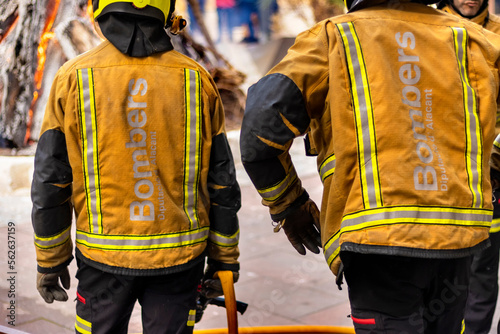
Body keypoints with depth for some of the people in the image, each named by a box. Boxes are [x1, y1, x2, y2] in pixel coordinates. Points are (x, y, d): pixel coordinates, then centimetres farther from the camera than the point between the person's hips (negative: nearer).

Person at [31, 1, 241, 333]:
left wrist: (50, 261, 9)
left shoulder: (73, 78, -7)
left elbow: (49, 182, -3)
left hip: (104, 255, 0)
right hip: (179, 255, 1)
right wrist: (224, 261, 10)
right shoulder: (196, 79, -5)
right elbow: (222, 184, -1)